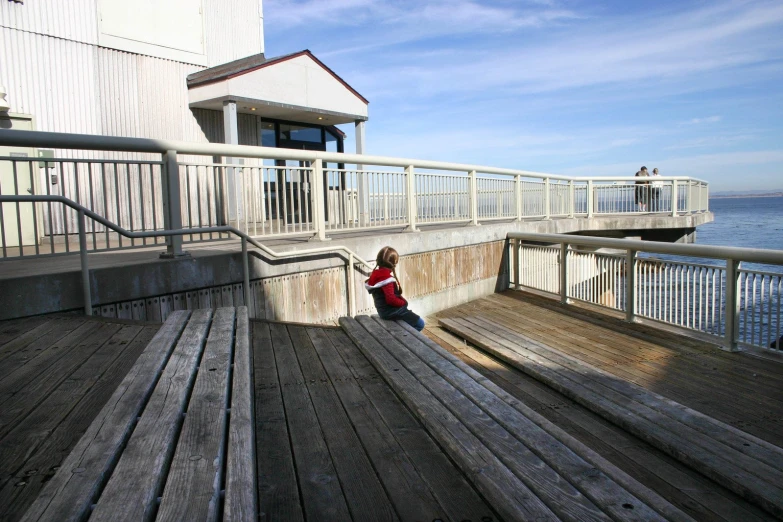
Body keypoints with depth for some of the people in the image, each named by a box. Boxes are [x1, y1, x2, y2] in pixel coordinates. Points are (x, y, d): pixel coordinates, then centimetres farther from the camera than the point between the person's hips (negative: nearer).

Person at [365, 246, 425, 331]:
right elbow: (391, 299, -29)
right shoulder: (386, 277, -22)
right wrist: (404, 302, -11)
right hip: (392, 311, -10)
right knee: (420, 324, -4)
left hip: (385, 310, 10)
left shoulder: (377, 275, 10)